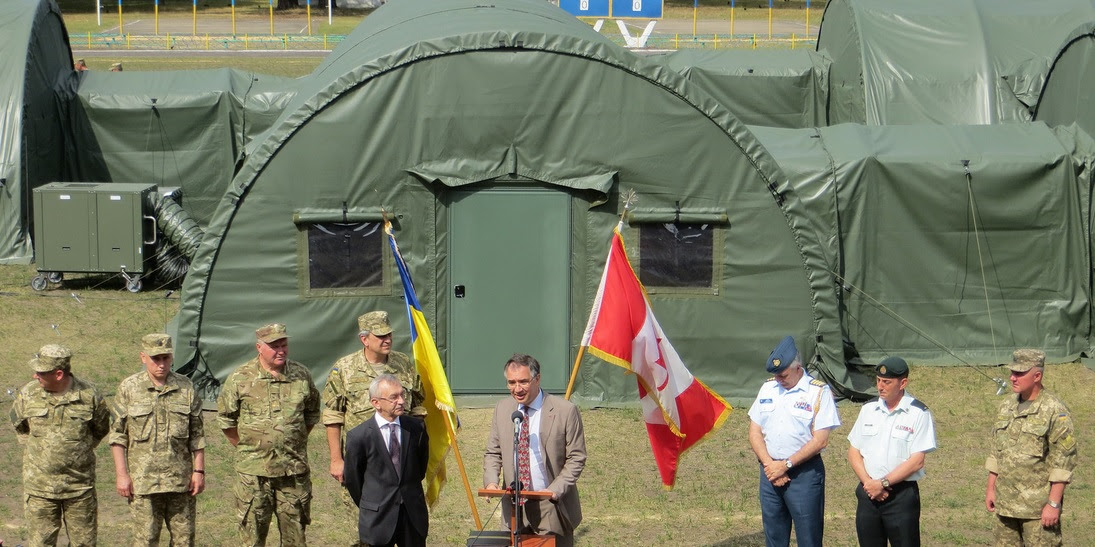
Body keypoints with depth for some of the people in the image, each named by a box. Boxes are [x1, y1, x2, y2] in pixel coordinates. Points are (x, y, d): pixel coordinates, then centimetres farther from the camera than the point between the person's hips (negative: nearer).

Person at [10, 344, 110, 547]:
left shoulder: (89, 395, -7)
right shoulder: (27, 394, -3)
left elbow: (101, 429, 11)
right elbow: (18, 425, 17)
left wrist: (80, 450, 9)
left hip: (80, 487, 0)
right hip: (39, 486, 1)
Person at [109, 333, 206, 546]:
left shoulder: (186, 388, 5)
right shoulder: (129, 389, 0)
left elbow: (197, 435, 9)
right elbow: (117, 435, 1)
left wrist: (199, 471, 3)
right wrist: (121, 474, -5)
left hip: (180, 480, 2)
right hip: (143, 482, -2)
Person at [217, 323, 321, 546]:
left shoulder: (301, 375, 4)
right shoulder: (241, 378, -3)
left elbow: (312, 414, 18)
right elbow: (225, 418, 6)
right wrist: (245, 446, 6)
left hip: (294, 469, 2)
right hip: (254, 471, -2)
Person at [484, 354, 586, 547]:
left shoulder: (565, 411, -9)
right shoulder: (502, 409, 6)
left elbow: (576, 458, -6)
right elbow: (493, 453, 12)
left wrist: (556, 490, -18)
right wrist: (491, 482, -8)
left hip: (552, 507, -4)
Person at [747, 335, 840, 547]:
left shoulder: (819, 392, -7)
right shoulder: (768, 389, 9)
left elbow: (820, 441, -12)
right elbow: (754, 432, 8)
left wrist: (785, 465, -13)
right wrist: (769, 464, -7)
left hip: (804, 473, -5)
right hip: (770, 472, 5)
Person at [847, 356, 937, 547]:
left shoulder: (919, 414, -6)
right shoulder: (869, 409, 10)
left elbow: (917, 461, -11)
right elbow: (853, 452, 10)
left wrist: (883, 483, -15)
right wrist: (868, 483, -7)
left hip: (902, 494, -5)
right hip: (868, 493, 5)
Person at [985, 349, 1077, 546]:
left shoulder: (1055, 412, -12)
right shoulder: (1007, 407, 10)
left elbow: (1063, 462, -14)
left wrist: (1054, 503, -17)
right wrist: (990, 488, 14)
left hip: (1038, 507, -7)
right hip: (1005, 504, 7)